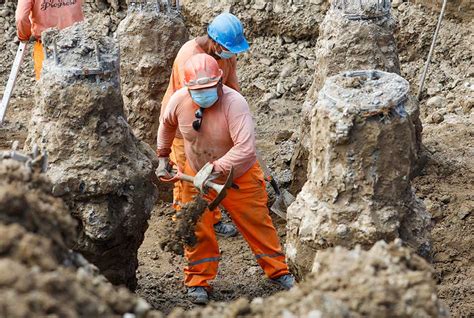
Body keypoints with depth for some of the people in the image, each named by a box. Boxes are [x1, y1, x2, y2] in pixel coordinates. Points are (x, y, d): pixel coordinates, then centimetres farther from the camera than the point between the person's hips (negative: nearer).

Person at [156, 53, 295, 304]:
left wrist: (215, 169, -42)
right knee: (197, 231, 4)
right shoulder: (179, 100, -18)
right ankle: (198, 281, 21)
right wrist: (163, 158, 13)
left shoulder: (234, 103, -32)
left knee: (257, 225, 8)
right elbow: (167, 125, 8)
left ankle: (279, 272, 27)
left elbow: (245, 148, -40)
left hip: (239, 177, -3)